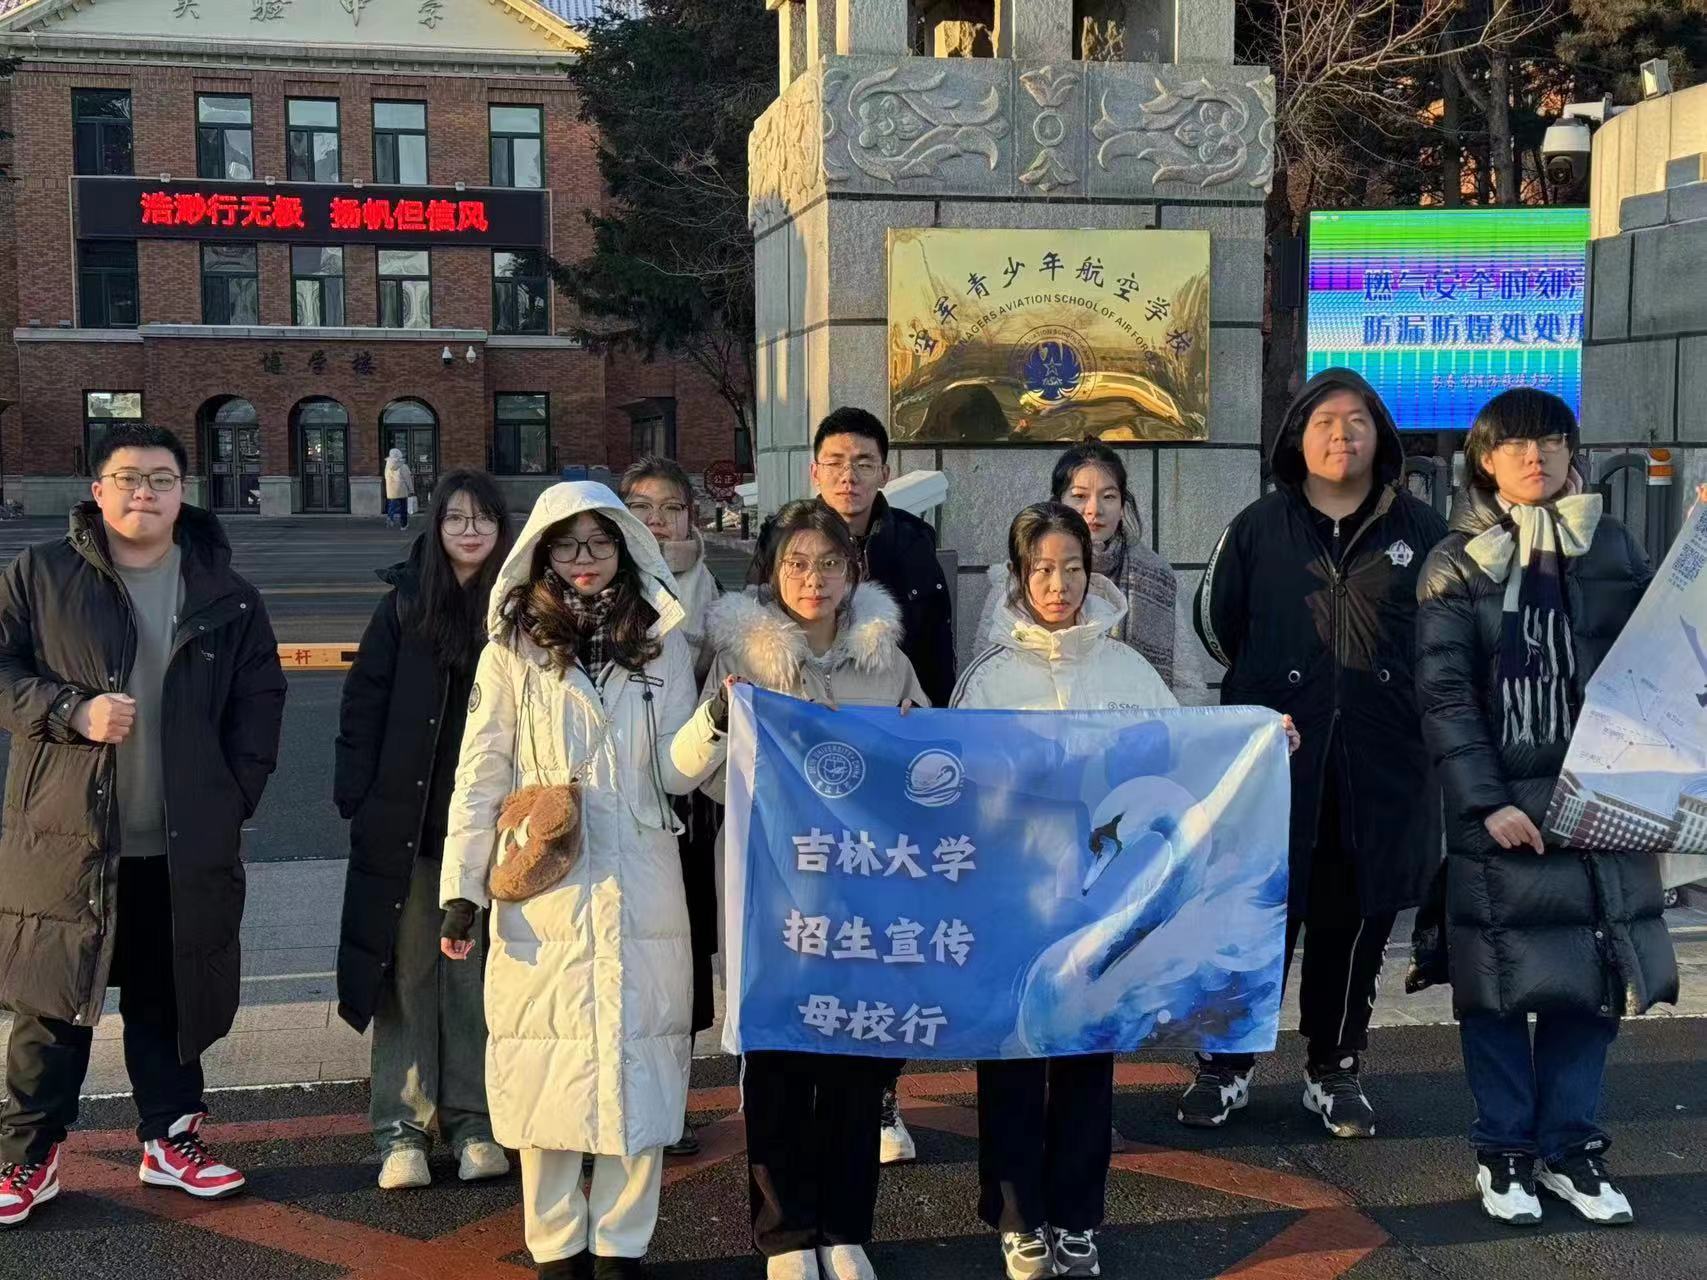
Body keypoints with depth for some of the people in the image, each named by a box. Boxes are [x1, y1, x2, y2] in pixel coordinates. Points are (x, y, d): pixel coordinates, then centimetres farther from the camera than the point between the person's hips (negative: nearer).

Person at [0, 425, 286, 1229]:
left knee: (169, 1000, 12)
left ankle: (171, 1139, 26)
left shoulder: (226, 596, 7)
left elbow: (260, 700, 10)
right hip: (65, 833, -2)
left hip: (187, 846, 2)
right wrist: (73, 710, -16)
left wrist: (237, 795, 1)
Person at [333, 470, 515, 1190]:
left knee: (476, 970, 7)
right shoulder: (405, 605, 2)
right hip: (406, 822, 0)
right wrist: (356, 798, -5)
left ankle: (474, 1122, 18)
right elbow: (364, 701, 2)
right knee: (408, 968, 5)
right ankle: (401, 1128, 12)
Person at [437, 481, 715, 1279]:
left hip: (640, 889, 1)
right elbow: (481, 772, 2)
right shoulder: (514, 647, 3)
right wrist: (460, 888, -3)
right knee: (550, 1063, 4)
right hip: (543, 891, -1)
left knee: (639, 1058, 4)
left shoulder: (662, 642, 7)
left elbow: (675, 773, 4)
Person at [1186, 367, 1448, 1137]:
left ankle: (1334, 1073, 25)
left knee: (1357, 922, 9)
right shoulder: (1258, 528, 5)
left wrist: (1391, 696, 6)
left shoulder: (1421, 531, 6)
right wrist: (1272, 691, 9)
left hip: (1384, 763, 1)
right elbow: (1217, 627, 11)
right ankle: (1225, 1067, 19)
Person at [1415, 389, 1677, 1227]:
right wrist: (1486, 801, -15)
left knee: (1592, 978, 7)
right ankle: (1504, 1151, 18)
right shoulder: (1457, 564, -2)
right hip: (1501, 806, -3)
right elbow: (1444, 696, -8)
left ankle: (1568, 1147, 21)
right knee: (1501, 981, 4)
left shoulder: (1612, 548, 8)